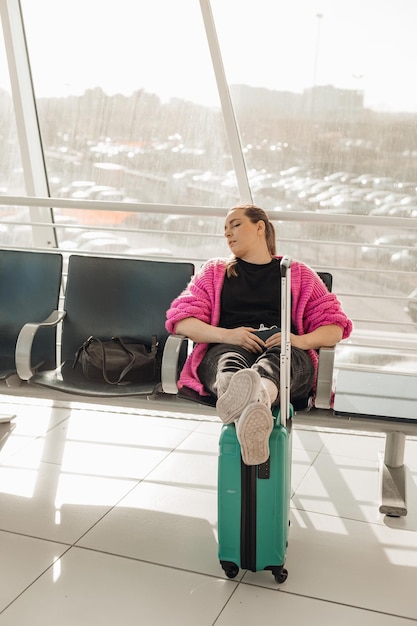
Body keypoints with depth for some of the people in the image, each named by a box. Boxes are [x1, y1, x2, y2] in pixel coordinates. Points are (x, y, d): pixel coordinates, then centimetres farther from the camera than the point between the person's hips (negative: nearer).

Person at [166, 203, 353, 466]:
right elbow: (181, 320, 14)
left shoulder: (299, 274, 26)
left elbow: (335, 326, 17)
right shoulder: (214, 271, 28)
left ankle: (258, 399, -72)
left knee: (277, 356, -38)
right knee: (229, 361, -37)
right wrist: (226, 334, -7)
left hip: (287, 351, 0)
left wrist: (301, 340, -6)